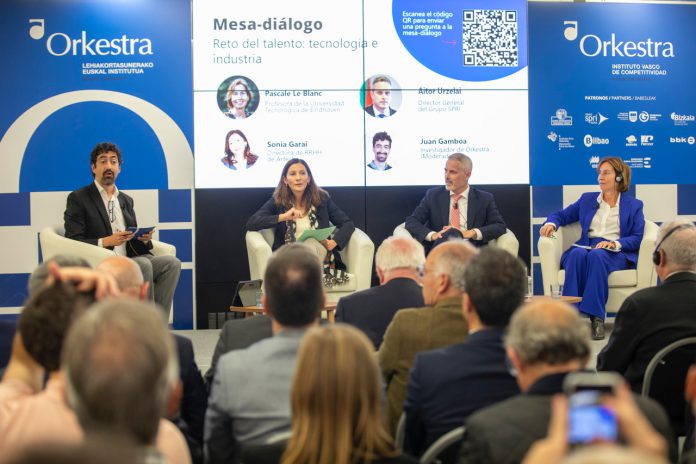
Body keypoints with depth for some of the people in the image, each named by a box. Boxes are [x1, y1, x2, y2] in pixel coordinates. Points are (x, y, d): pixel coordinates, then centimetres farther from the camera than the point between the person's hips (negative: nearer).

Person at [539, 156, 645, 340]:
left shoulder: (634, 205, 15)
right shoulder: (587, 199, 24)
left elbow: (637, 239, 2)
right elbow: (562, 215, 26)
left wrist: (615, 243, -17)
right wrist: (551, 223, 2)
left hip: (616, 254, -2)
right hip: (585, 247, 2)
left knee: (597, 255, -39)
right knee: (578, 254, -36)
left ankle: (596, 317, -45)